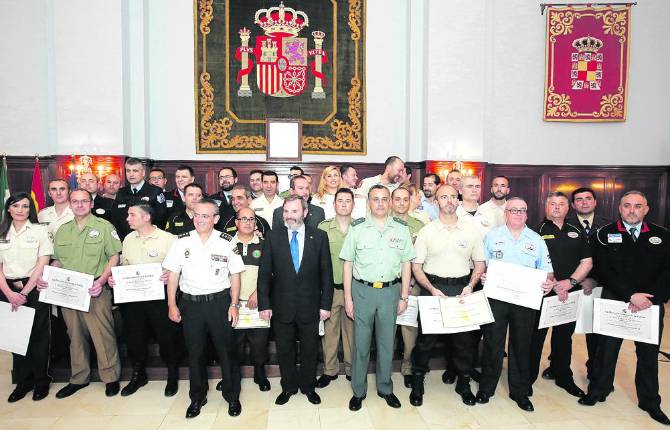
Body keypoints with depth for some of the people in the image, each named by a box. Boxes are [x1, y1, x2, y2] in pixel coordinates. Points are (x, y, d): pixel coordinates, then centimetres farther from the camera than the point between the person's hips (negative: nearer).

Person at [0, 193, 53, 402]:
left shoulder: (39, 230, -1)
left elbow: (42, 264, -6)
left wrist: (25, 292, -11)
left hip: (35, 289, -3)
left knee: (38, 336, 3)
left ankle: (41, 381, 17)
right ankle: (23, 381, 21)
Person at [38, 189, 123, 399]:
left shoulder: (104, 226, -1)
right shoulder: (62, 230, 13)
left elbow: (114, 256, -5)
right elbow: (58, 260, 18)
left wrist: (102, 280, -17)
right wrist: (46, 278, 0)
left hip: (95, 290, -5)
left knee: (103, 334, -3)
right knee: (76, 335, 13)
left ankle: (111, 377, 10)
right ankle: (79, 378, 27)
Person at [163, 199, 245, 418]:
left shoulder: (226, 242, -4)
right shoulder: (182, 241, 0)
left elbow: (235, 275, 1)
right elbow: (173, 274, 4)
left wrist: (234, 304, -4)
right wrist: (172, 305, 2)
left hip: (220, 302, -1)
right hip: (190, 303, 2)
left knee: (226, 350, 7)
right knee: (194, 353, 13)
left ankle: (232, 396, 26)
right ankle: (197, 397, 33)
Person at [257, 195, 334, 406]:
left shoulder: (319, 237, -4)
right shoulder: (273, 236, -3)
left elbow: (326, 273, -2)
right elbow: (264, 273, -2)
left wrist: (325, 304, -4)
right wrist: (264, 304, -5)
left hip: (310, 307, 0)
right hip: (282, 307, 0)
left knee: (310, 349, 15)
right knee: (284, 350, 15)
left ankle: (307, 386, 37)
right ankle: (288, 387, 36)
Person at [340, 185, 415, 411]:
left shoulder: (401, 228, 3)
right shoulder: (357, 228, -1)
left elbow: (406, 264, 6)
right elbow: (348, 263, 0)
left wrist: (404, 297, 3)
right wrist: (347, 297, -3)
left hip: (390, 291, 1)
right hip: (362, 290, -1)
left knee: (387, 342, 13)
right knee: (361, 342, 7)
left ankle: (385, 388, 31)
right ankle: (358, 390, 24)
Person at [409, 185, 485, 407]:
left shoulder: (471, 230, 5)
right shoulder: (427, 231, 0)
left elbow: (480, 263, 11)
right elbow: (416, 266, 0)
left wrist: (470, 285, -5)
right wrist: (432, 289, -12)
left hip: (462, 289, 2)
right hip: (432, 289, -1)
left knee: (463, 338, 9)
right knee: (426, 338, 4)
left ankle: (464, 383, 29)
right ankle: (417, 383, 21)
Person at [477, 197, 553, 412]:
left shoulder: (537, 240, 9)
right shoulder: (492, 236, 5)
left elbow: (546, 270, 9)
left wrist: (549, 281, -11)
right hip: (496, 297, -1)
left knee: (521, 346, 10)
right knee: (492, 344, 4)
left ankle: (519, 391, 25)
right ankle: (486, 387, 20)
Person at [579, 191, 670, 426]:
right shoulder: (604, 234, -2)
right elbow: (603, 271, -9)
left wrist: (649, 297, -14)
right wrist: (630, 296, -16)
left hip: (651, 304, 2)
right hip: (613, 302, -2)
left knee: (649, 354, 14)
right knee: (607, 349, 9)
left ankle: (649, 402, 32)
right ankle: (598, 391, 27)